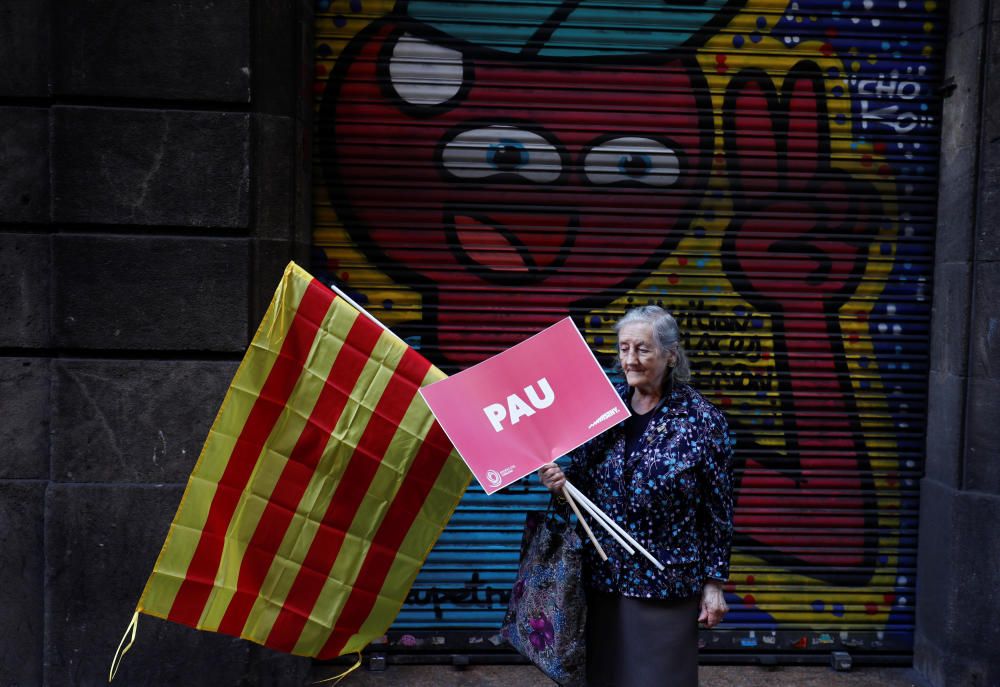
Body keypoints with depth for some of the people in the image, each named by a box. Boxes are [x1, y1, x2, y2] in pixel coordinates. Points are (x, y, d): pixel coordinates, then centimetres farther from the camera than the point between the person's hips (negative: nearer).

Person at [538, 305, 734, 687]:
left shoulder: (702, 420, -10)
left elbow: (719, 509, -6)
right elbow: (583, 480, 9)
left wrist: (714, 583, -5)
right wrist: (561, 481, -13)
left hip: (665, 583, -4)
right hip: (603, 575, 4)